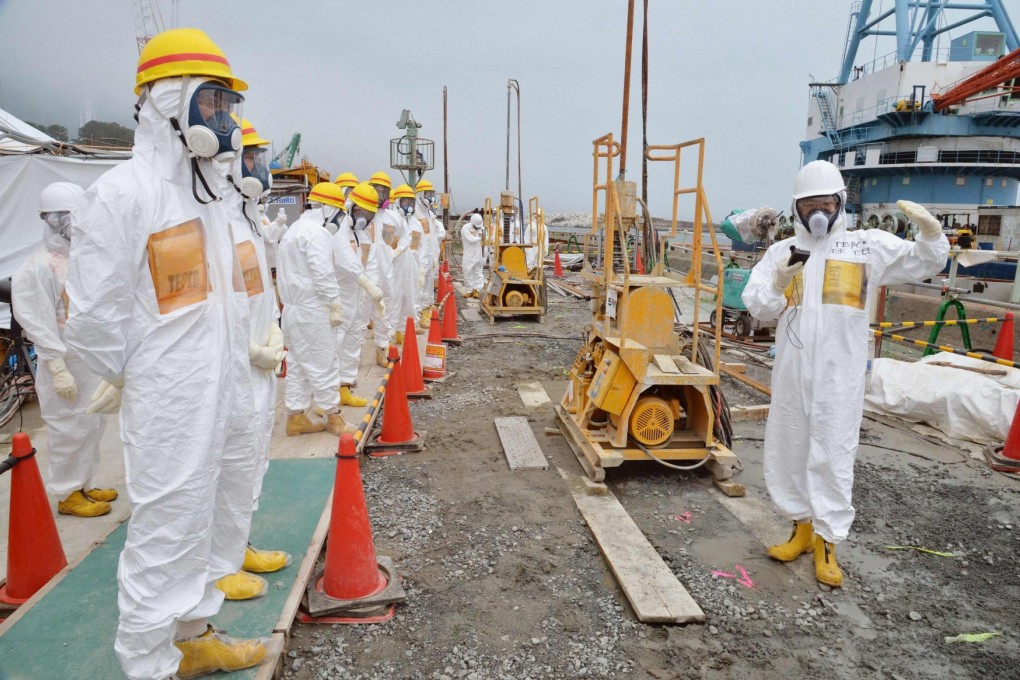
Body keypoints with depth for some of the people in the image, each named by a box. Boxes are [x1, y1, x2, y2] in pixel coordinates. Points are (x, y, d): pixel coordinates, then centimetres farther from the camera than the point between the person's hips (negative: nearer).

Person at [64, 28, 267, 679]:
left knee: (221, 517, 19)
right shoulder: (123, 193, -13)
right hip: (172, 409, -9)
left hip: (228, 399, 9)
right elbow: (92, 317, -14)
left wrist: (236, 374, 15)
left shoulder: (208, 195, 14)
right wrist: (137, 381, -4)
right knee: (167, 534, 2)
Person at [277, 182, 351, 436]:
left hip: (293, 307, 10)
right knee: (324, 364, -1)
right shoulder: (316, 232, -14)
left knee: (298, 363, 13)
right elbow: (323, 274, -21)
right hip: (312, 310, -10)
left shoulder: (295, 229, 18)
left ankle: (296, 416, 18)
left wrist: (289, 300, 20)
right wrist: (335, 305, -15)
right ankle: (332, 415, 9)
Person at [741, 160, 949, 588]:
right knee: (788, 451, 11)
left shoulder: (869, 246, 4)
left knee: (833, 455, 0)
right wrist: (779, 282, -18)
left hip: (840, 374, -2)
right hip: (792, 371, 3)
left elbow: (923, 264, 3)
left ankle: (827, 543, 11)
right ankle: (803, 526, 29)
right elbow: (756, 305, 1)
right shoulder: (782, 251, 7)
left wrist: (930, 231, -16)